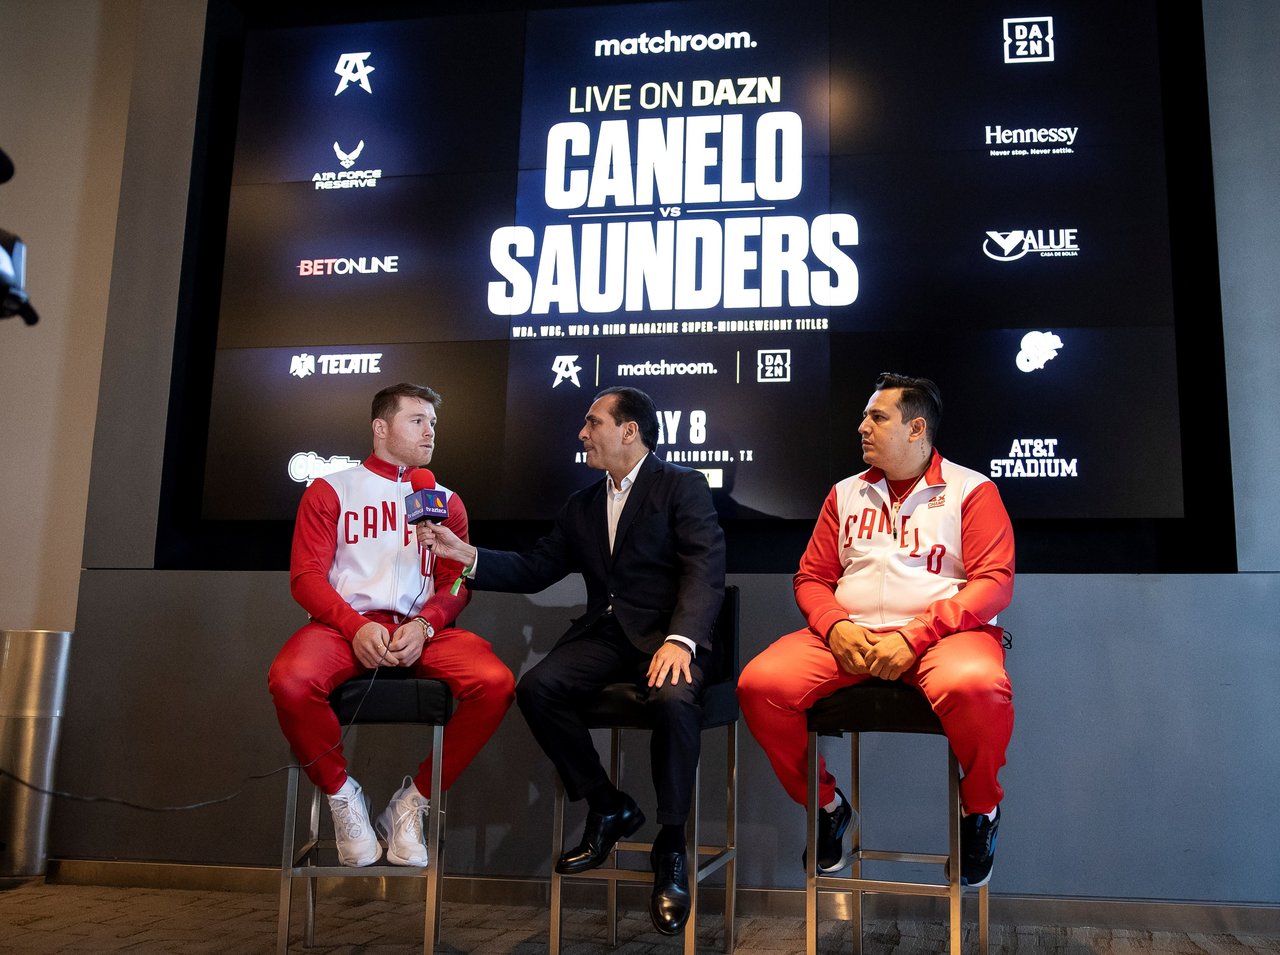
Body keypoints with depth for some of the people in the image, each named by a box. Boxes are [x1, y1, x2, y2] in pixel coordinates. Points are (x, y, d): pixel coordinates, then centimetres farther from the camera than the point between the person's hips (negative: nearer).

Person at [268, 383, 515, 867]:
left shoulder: (445, 500, 20)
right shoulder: (330, 491, 13)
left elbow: (456, 584, 12)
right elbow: (306, 576, 4)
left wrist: (423, 626, -10)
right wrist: (356, 626, -14)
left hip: (421, 629, 2)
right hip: (345, 623, -2)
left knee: (495, 683, -28)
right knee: (289, 681, -35)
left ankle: (413, 801, -7)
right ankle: (343, 796, -6)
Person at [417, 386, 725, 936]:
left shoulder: (682, 487, 1)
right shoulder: (583, 505, 21)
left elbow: (706, 570, -12)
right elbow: (533, 570, 18)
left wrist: (680, 640, -27)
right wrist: (467, 555, 2)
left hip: (666, 632, -5)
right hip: (604, 632, 6)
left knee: (675, 697, -36)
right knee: (536, 687, -20)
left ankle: (670, 848, -16)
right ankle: (607, 808, 1)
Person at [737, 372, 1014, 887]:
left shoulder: (971, 490, 5)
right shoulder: (846, 493, 19)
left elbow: (994, 582, -6)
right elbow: (811, 577, 16)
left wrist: (915, 637, -19)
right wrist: (835, 627, -8)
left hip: (943, 631, -4)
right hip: (850, 634, 4)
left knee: (976, 688, -39)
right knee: (760, 685, -23)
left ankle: (980, 810, -5)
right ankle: (826, 805, 4)